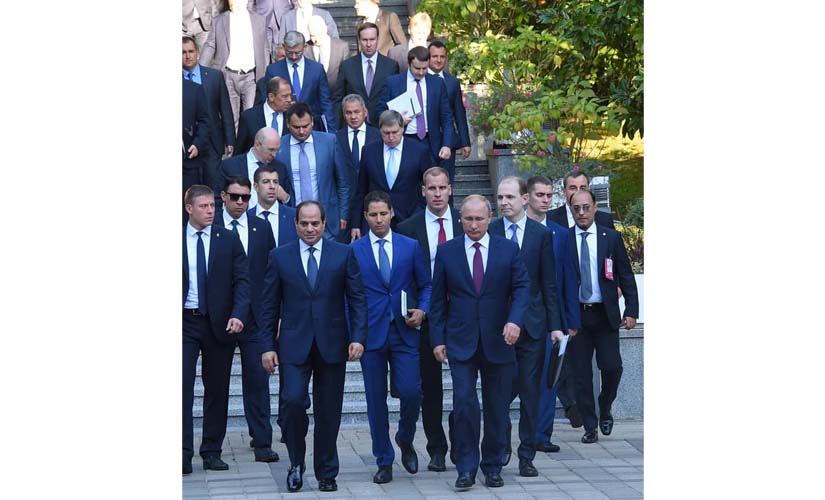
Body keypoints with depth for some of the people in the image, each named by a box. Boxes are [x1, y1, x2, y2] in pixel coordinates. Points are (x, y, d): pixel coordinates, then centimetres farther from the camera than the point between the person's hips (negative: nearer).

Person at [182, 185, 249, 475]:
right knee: (182, 386, -8)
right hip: (184, 323, -1)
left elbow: (242, 280, -1)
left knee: (217, 390, 7)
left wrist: (238, 315, -16)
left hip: (219, 323, 1)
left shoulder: (229, 240, 4)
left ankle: (212, 451, 15)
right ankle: (184, 453, -6)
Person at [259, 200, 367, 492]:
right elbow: (270, 306, 6)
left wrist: (358, 337, -8)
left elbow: (357, 299, 3)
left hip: (332, 345, 1)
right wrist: (268, 346, 0)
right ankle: (296, 463, 6)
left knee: (329, 413, 6)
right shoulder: (279, 257, 5)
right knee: (293, 401, -16)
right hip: (294, 345, 0)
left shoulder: (344, 254, 4)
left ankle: (326, 474, 20)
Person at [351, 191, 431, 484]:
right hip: (370, 334, 0)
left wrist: (423, 310, -7)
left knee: (410, 392, -9)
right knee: (376, 400, 3)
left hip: (404, 331, 0)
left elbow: (425, 285, 12)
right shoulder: (354, 250, 5)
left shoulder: (411, 247, 8)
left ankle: (405, 440, 21)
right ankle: (384, 461, 15)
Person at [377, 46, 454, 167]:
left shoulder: (437, 83, 5)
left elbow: (446, 117, 5)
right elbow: (380, 110, 6)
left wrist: (447, 145, -4)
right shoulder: (393, 82, 2)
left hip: (430, 143, 1)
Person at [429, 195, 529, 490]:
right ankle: (466, 468, -2)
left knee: (497, 407, 6)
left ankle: (493, 466, 20)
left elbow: (521, 287, -1)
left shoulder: (508, 249, 4)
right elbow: (438, 299, 5)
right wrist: (437, 339, 0)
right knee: (464, 402, -11)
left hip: (498, 341, 1)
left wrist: (515, 320, -19)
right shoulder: (446, 251, 4)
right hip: (461, 341, -1)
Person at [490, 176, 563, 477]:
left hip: (532, 326, 1)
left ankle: (526, 456, 12)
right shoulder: (487, 233, 1)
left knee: (530, 393, 4)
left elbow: (549, 284, 5)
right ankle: (501, 446, 21)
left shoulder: (541, 234, 4)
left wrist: (555, 325, 0)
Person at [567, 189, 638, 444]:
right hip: (575, 315, 0)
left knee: (612, 367, -6)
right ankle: (590, 427, 12)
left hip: (605, 315, 0)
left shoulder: (611, 238, 4)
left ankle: (604, 409, 22)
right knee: (581, 373, 2)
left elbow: (626, 276, 5)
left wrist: (631, 310, -3)